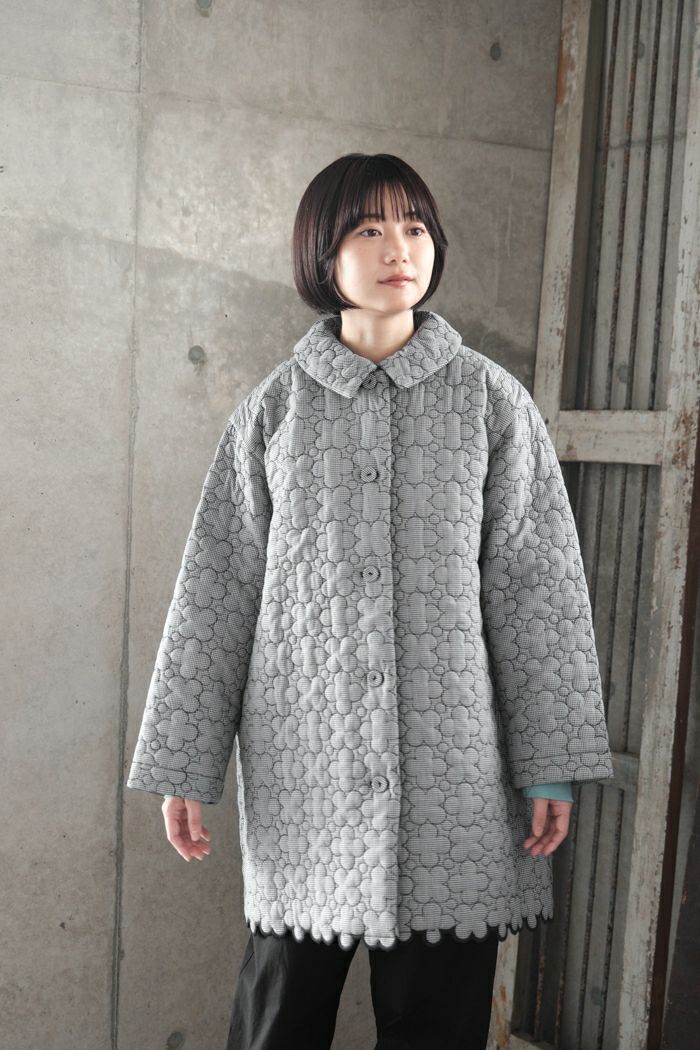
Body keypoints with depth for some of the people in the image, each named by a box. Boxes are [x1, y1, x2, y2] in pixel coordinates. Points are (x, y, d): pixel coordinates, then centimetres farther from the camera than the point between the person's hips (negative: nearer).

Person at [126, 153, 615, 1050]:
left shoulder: (491, 401, 2)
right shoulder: (275, 407, 3)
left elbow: (537, 586, 1)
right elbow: (216, 590, 3)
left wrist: (551, 766, -3)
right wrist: (182, 766, 2)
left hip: (450, 768, 0)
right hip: (303, 765, 1)